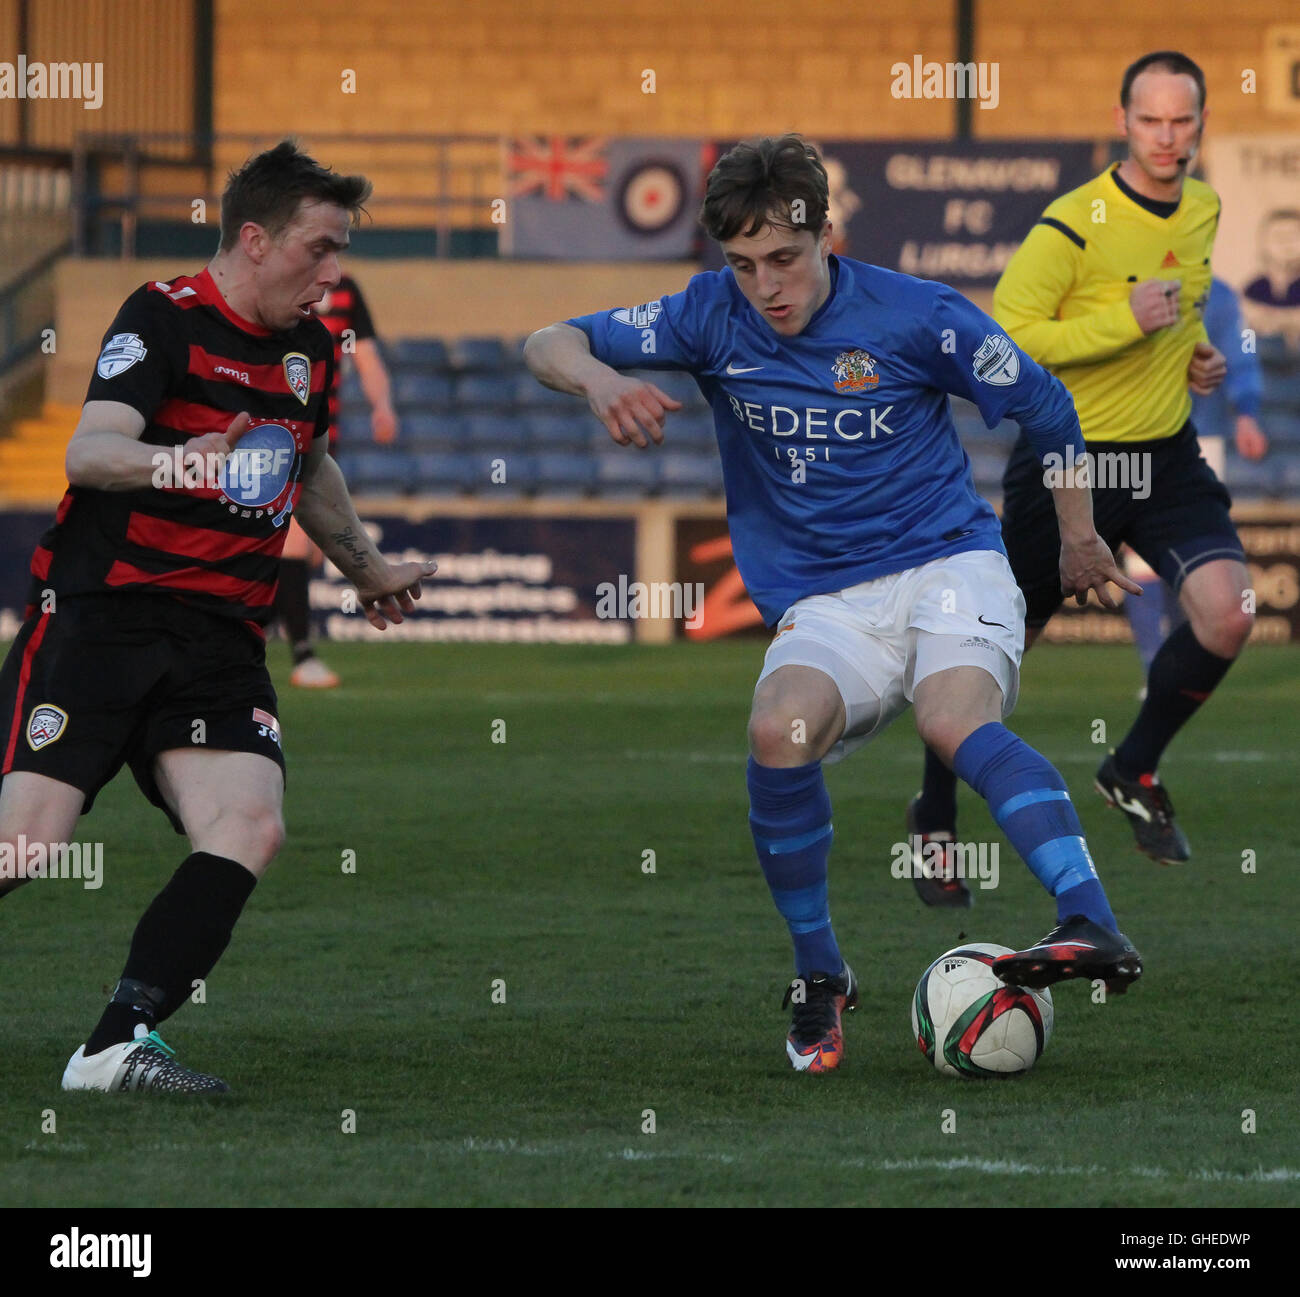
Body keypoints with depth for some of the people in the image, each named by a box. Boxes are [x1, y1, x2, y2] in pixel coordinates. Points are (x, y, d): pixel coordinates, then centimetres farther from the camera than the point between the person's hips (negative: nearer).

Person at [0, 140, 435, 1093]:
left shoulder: (311, 345, 15)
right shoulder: (166, 317, -7)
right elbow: (89, 451, -22)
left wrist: (367, 569, 45)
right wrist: (175, 461, -41)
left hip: (221, 640, 6)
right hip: (99, 613, -6)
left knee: (250, 830, -17)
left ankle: (118, 1046, -17)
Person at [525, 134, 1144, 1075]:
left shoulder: (917, 316, -6)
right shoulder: (715, 317, 1)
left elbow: (1045, 408, 9)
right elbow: (549, 344, -2)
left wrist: (1080, 539, 18)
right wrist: (597, 379, -25)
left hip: (948, 565, -2)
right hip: (824, 606, 2)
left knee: (956, 721, -36)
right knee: (779, 731, -30)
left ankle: (1094, 927, -50)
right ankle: (819, 978, -11)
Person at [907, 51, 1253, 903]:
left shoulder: (1203, 210, 4)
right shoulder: (1075, 225, -19)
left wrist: (1196, 353, 5)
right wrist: (1126, 322, -26)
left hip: (1167, 457, 5)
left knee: (1228, 615, -18)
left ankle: (1136, 771, 6)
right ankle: (935, 818, 29)